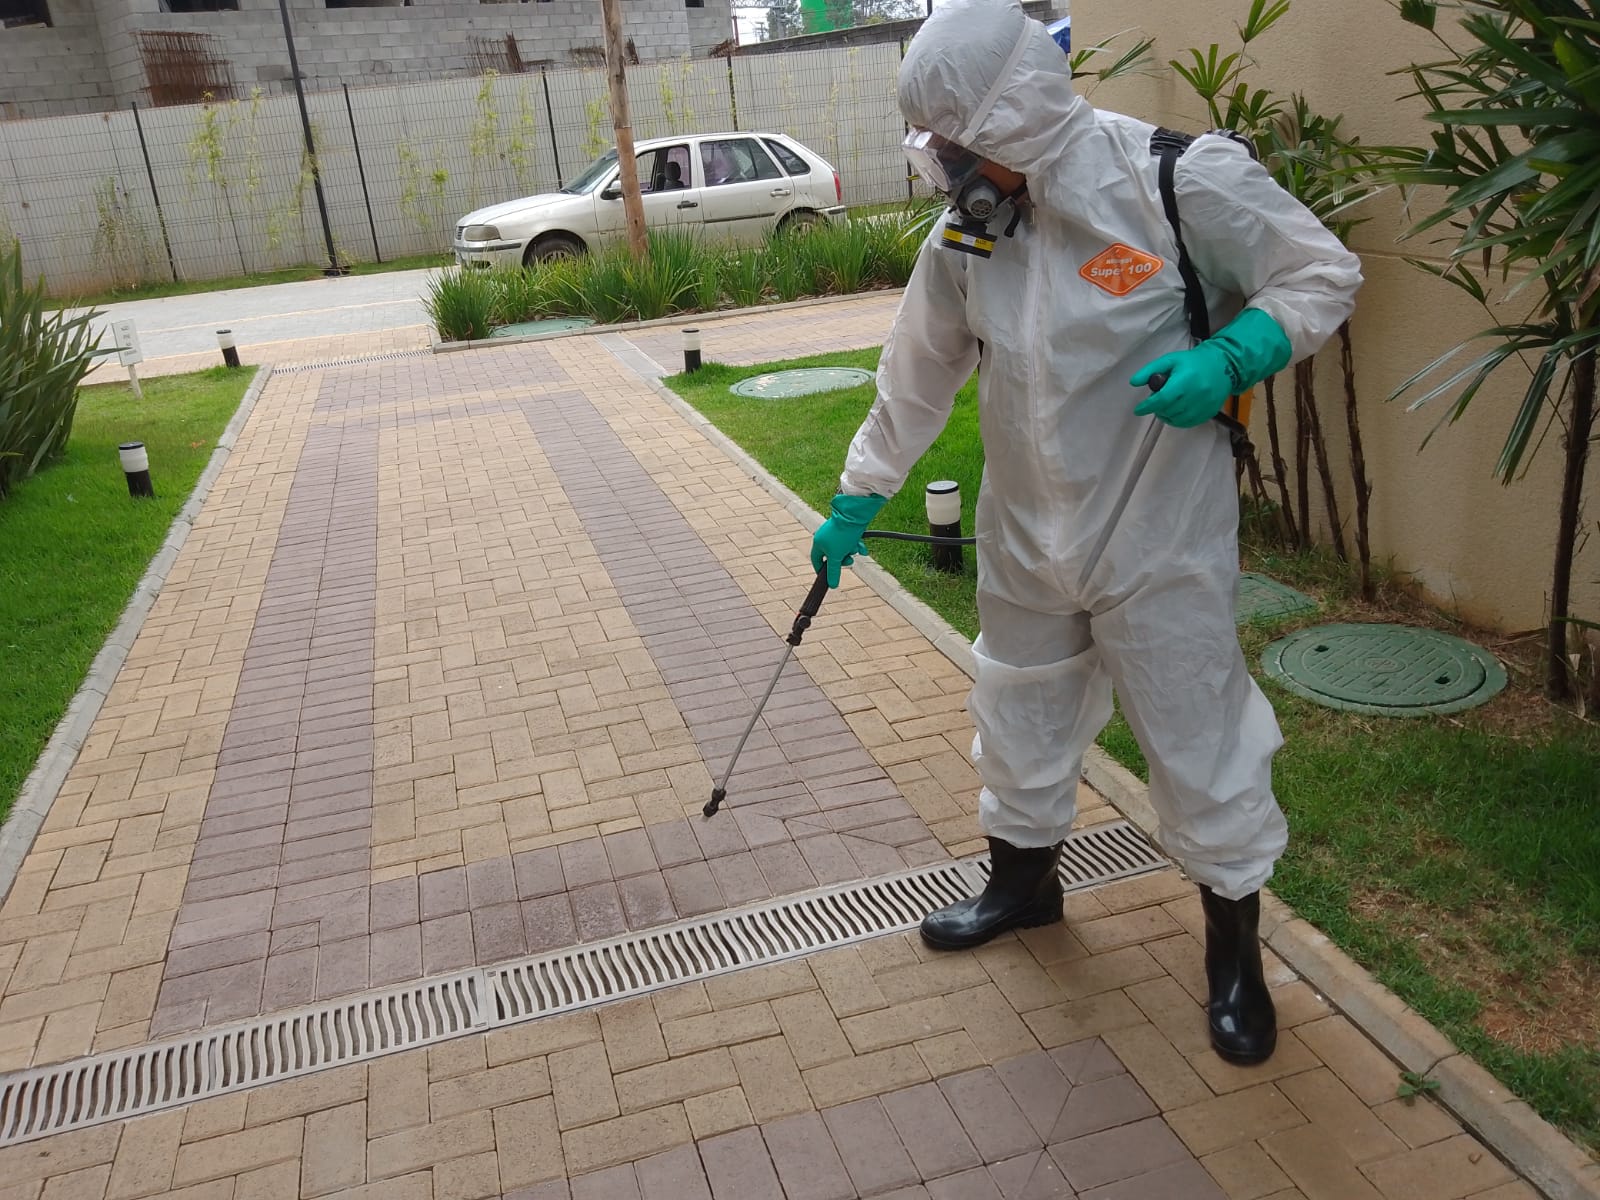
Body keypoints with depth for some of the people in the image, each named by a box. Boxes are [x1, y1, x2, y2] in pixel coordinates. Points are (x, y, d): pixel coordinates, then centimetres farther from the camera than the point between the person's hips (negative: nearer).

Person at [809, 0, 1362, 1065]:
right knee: (1021, 716, 20)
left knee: (1200, 737, 5)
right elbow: (917, 379, 9)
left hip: (1159, 541, -5)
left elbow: (1322, 275, -7)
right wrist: (855, 505, 14)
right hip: (1024, 538, 5)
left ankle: (1236, 952, 29)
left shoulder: (1181, 181, -18)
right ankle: (1024, 878, 46)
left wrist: (1226, 358, -26)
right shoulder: (966, 233, -2)